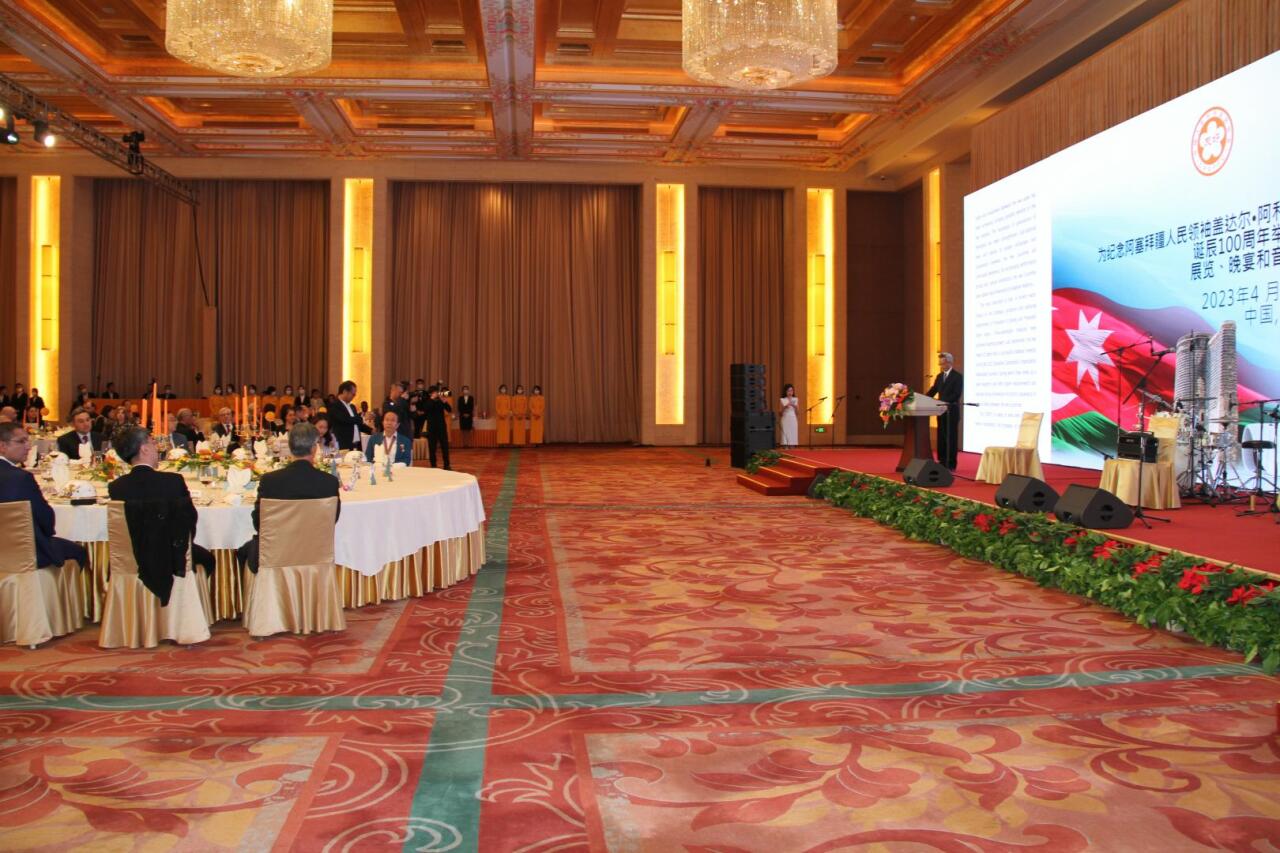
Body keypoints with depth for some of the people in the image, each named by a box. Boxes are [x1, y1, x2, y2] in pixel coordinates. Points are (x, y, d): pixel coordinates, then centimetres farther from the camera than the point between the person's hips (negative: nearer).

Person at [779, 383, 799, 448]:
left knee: (793, 435, -3)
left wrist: (795, 406, -12)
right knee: (785, 434, -7)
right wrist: (785, 407, -17)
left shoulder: (796, 400, 7)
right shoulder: (782, 400, 2)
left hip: (793, 419, 2)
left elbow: (797, 412, 5)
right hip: (785, 419, -2)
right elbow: (780, 412, -2)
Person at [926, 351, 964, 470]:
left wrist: (944, 402, -24)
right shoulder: (939, 376, 13)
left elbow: (957, 394, -16)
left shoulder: (957, 376, -8)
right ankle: (942, 462, 15)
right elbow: (933, 391, 10)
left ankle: (951, 464, 0)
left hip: (951, 411, -7)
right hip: (941, 411, 7)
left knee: (951, 438, -3)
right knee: (941, 437, 9)